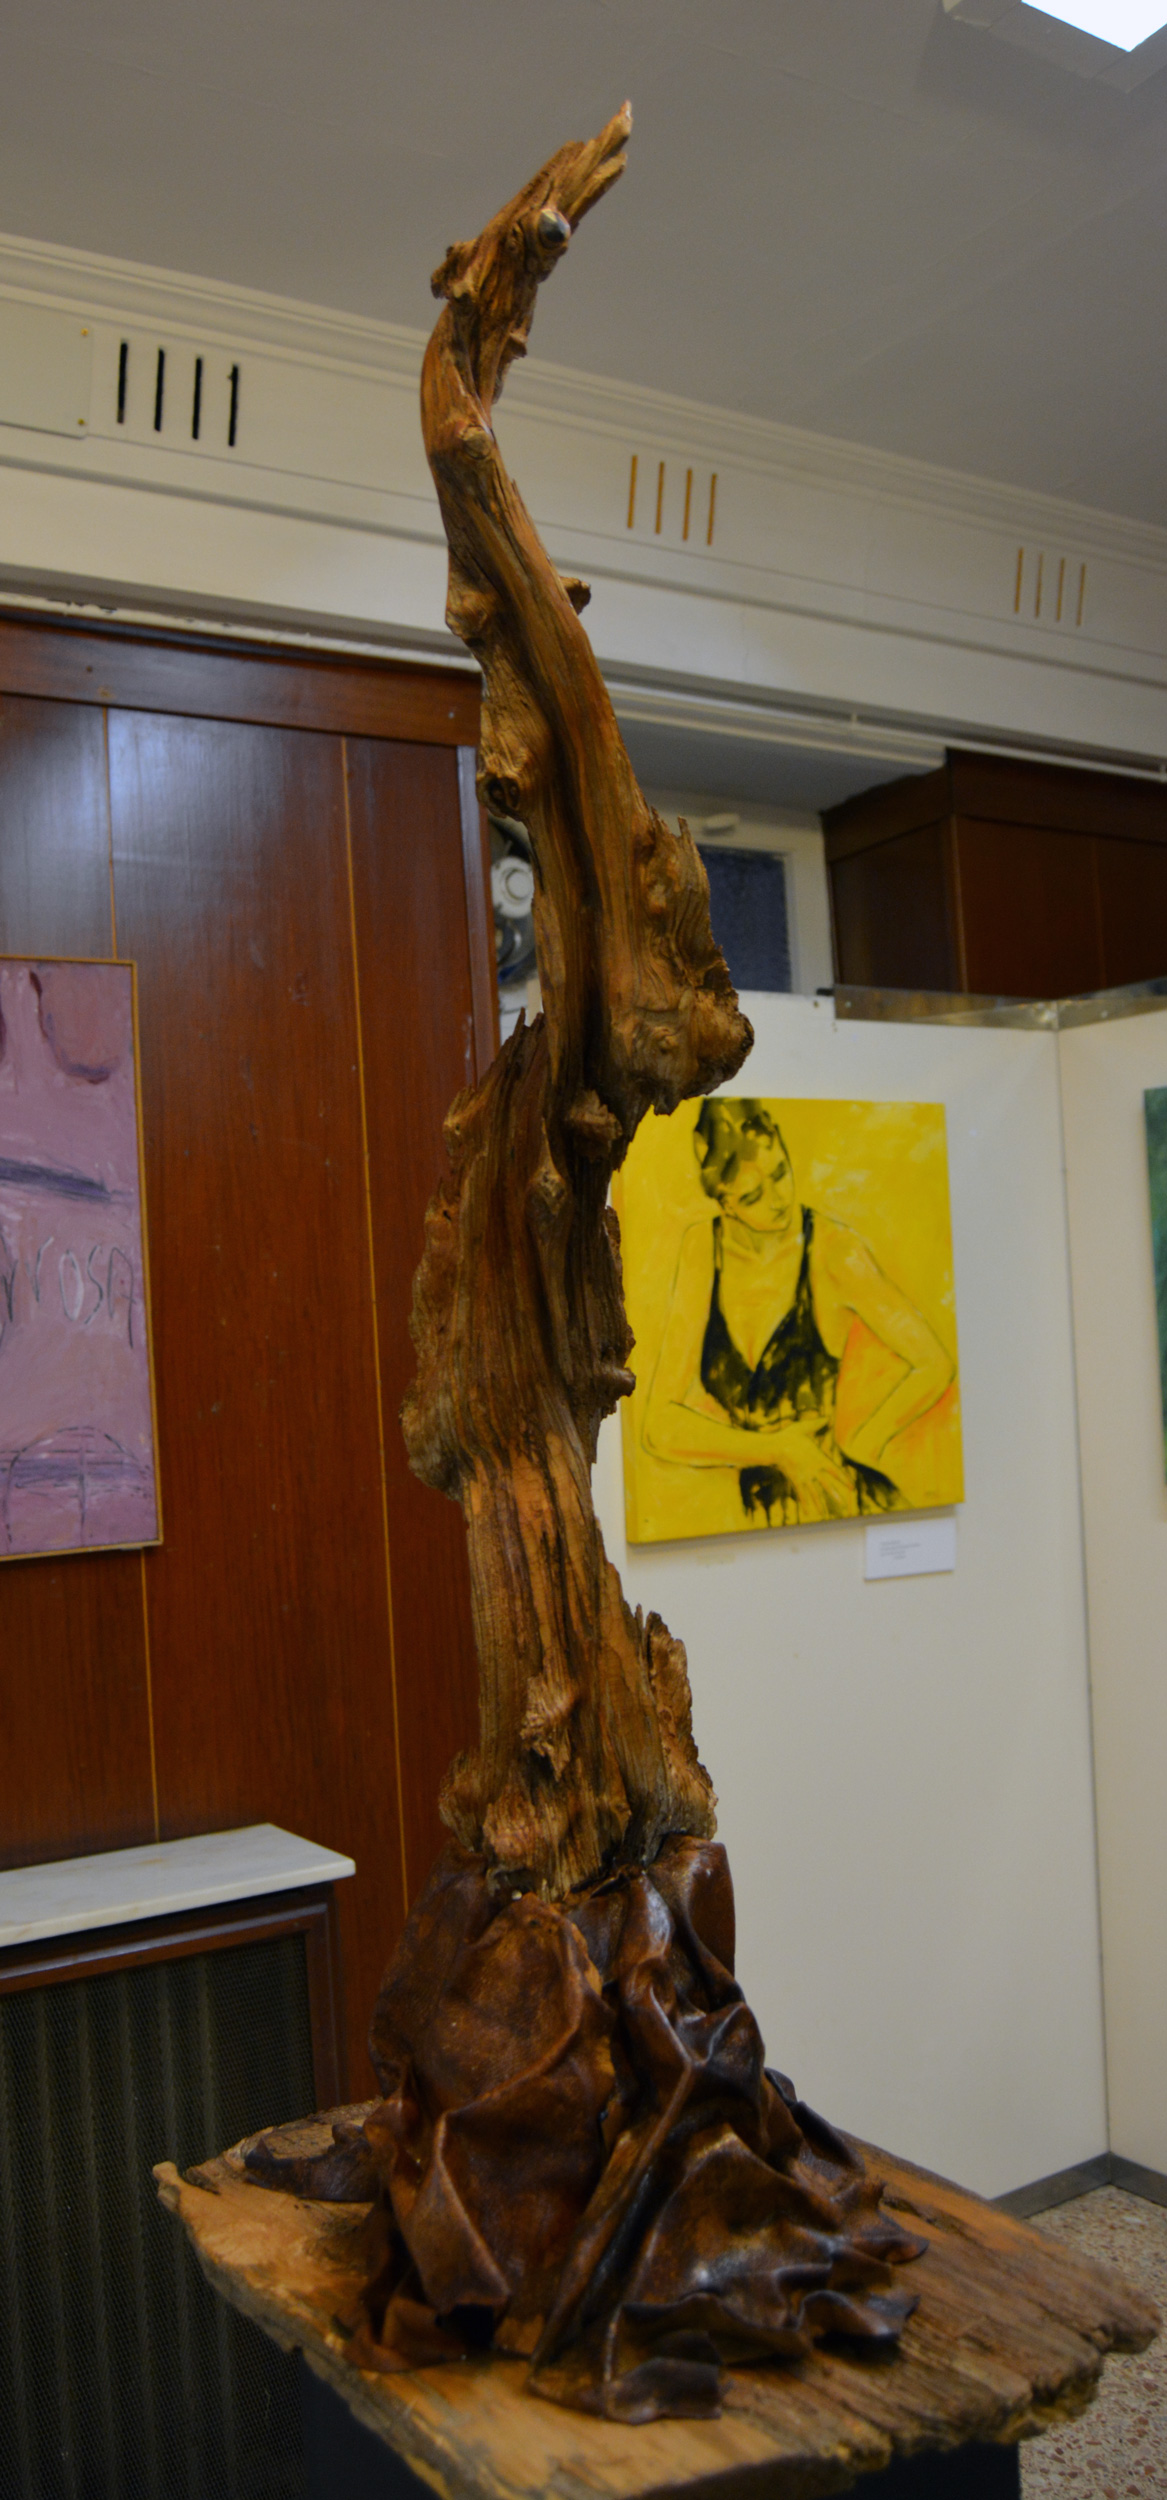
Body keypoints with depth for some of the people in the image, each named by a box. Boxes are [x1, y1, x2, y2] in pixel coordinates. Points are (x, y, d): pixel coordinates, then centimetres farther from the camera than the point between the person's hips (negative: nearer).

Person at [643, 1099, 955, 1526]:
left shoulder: (832, 1249, -8)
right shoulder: (702, 1250, 0)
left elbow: (935, 1365, 2)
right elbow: (660, 1427, -2)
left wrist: (855, 1452, -1)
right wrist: (777, 1450, -12)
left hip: (830, 1506, -4)